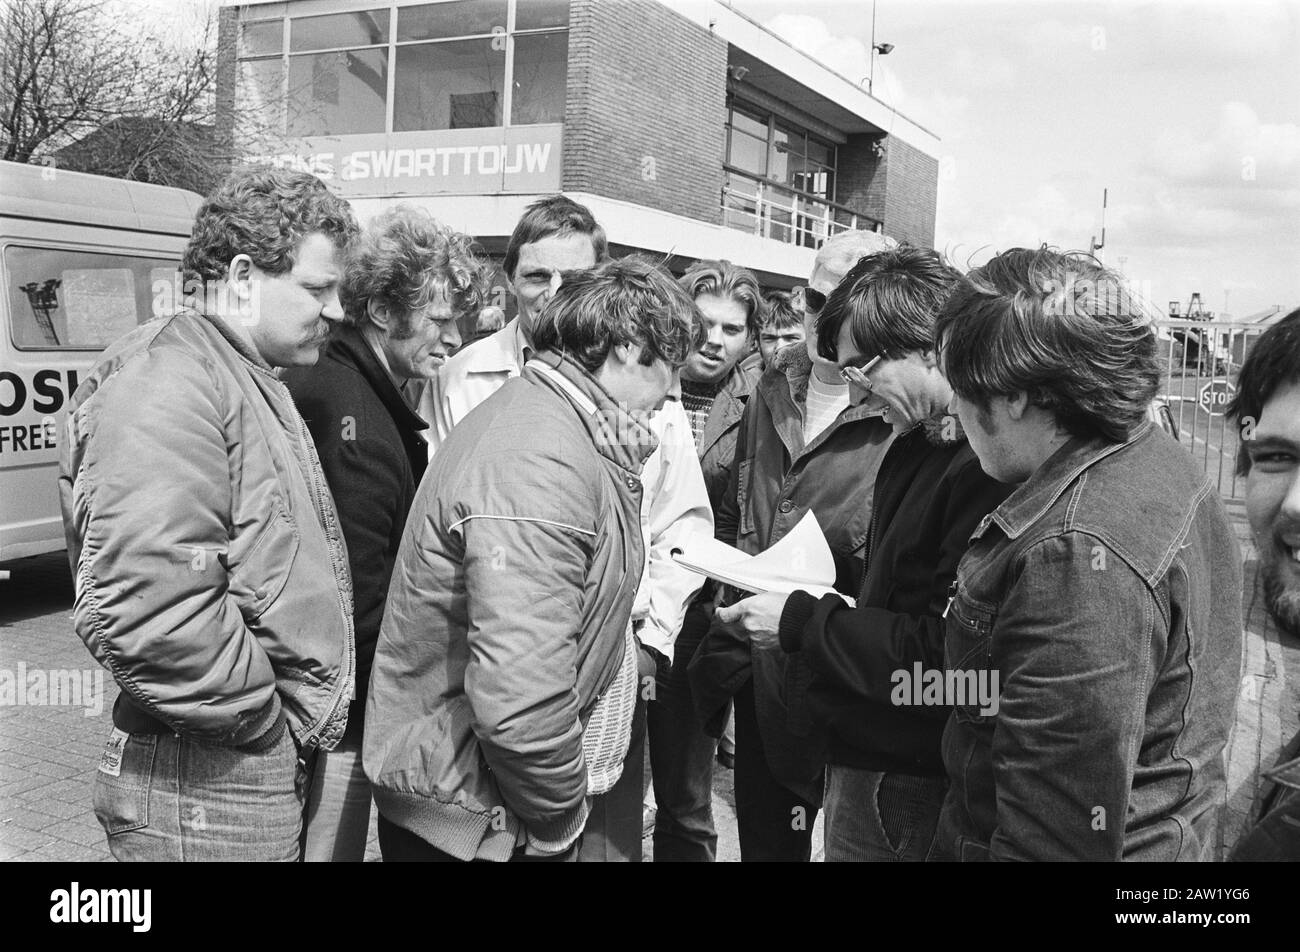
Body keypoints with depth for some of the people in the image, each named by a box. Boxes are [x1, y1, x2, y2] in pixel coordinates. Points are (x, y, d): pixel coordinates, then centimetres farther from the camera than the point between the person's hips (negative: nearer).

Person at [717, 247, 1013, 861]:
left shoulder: (990, 467, -25)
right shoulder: (918, 442, 8)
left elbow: (944, 655, -26)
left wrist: (803, 622, -18)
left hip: (907, 781, -9)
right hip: (867, 752, 9)